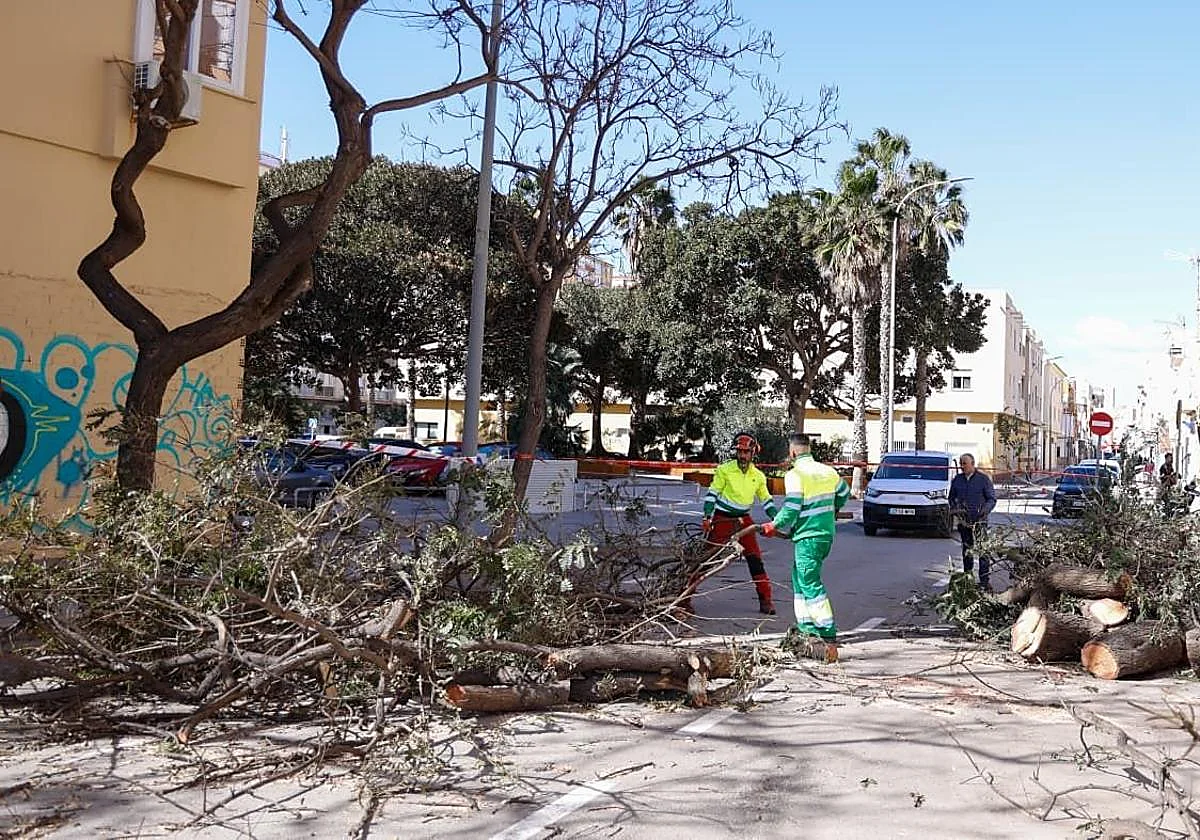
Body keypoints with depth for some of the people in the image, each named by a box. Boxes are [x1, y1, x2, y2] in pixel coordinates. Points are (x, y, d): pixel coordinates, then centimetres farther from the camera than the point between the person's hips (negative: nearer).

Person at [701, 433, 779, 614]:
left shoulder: (758, 476, 4)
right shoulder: (724, 470, -8)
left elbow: (766, 500, 14)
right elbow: (712, 493, -6)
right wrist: (707, 517, -14)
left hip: (743, 520, 3)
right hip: (722, 518, -3)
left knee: (755, 559, -1)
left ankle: (766, 600, 5)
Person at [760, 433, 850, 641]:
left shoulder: (795, 475, -13)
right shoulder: (827, 471, 10)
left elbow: (791, 509, -18)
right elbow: (844, 494, 24)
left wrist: (773, 526, -3)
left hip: (808, 536, -8)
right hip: (827, 533, 8)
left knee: (810, 583, -4)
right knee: (799, 578, 18)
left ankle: (827, 630, -7)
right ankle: (806, 624, 19)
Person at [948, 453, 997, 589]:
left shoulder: (983, 479, 0)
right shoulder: (957, 480, 11)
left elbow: (992, 499, 1)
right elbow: (952, 497, 22)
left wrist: (985, 510, -16)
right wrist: (954, 508, 3)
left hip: (979, 522, -4)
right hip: (964, 522, 4)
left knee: (983, 551, -10)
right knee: (967, 551, 11)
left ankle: (985, 580, -9)